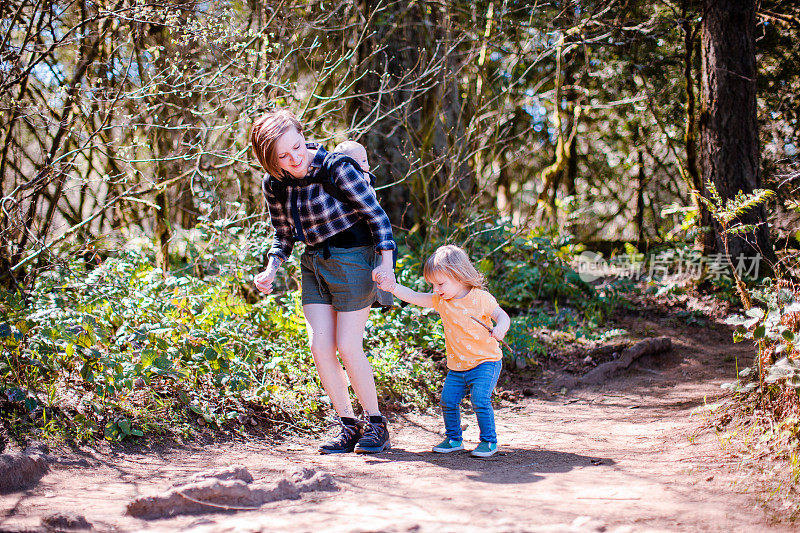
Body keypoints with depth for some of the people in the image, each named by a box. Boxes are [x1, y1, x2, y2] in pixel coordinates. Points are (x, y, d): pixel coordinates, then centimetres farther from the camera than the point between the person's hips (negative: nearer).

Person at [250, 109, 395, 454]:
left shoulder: (336, 168, -19)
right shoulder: (274, 186, -1)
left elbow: (376, 214, -13)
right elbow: (283, 235, 12)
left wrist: (386, 260, -22)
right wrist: (271, 270, -4)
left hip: (353, 258, -6)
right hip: (315, 263, 6)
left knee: (347, 346, -7)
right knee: (319, 346, -3)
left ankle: (376, 424, 9)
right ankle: (348, 426, 10)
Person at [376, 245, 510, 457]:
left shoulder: (480, 298, -12)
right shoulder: (441, 300, 3)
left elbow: (502, 316, -8)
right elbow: (414, 297, 2)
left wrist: (500, 328, -31)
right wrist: (392, 287, -11)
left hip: (485, 362, -6)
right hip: (457, 366, 6)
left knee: (480, 399, -18)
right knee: (448, 400, 2)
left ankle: (489, 440, -4)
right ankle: (453, 439, 20)